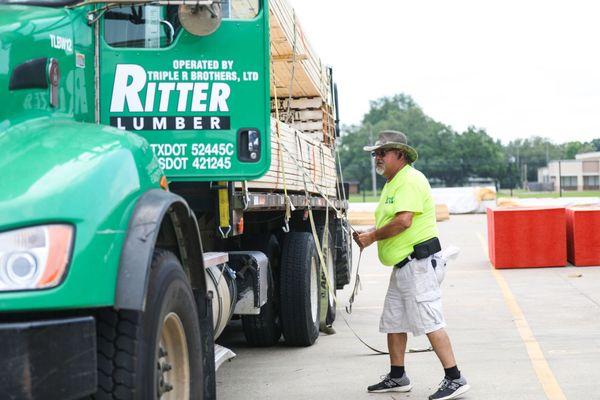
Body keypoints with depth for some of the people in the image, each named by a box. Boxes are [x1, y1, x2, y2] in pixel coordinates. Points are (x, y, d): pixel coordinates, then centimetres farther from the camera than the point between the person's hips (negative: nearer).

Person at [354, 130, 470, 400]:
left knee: (430, 322, -11)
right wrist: (368, 234, 6)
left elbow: (403, 220, -24)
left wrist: (373, 236, -13)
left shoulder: (410, 180, -13)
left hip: (419, 263, -11)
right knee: (393, 322, 14)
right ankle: (397, 377, 24)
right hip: (403, 265, 11)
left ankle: (454, 378, -6)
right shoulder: (392, 183, 20)